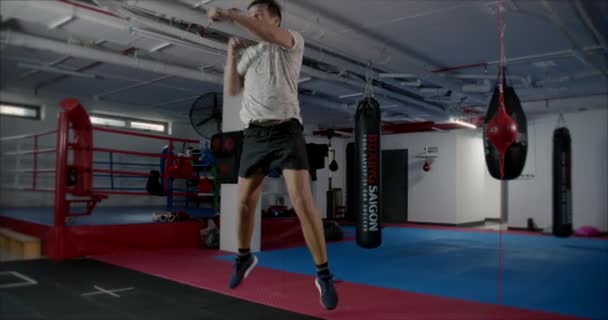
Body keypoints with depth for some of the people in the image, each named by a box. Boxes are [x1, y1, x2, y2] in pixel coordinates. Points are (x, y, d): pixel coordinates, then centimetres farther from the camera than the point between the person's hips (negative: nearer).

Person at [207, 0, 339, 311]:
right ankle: (244, 257, 36)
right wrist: (232, 54, 8)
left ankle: (324, 275, -4)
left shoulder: (293, 41, 5)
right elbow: (231, 90, 15)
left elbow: (270, 34, -17)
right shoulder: (249, 54, 20)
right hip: (254, 134, 5)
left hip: (286, 131, -5)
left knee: (303, 203, -15)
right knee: (245, 204, 10)